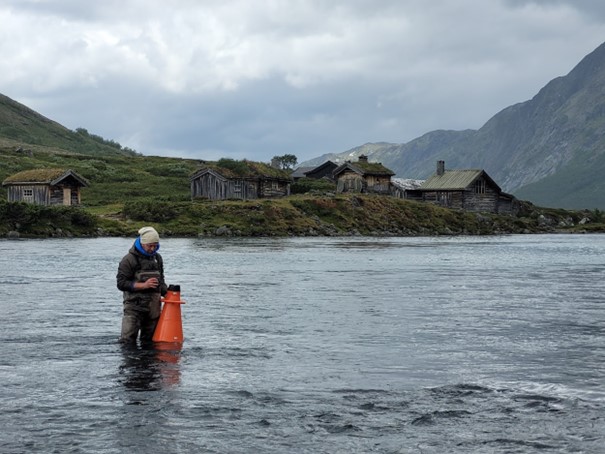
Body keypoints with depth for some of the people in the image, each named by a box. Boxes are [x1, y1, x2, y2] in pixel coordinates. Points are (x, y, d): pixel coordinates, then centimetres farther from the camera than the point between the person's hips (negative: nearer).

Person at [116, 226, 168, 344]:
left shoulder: (157, 258, 15)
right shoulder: (129, 259, -5)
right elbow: (121, 283, -10)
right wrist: (144, 285, -19)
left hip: (154, 307, 6)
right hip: (134, 307, -6)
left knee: (149, 342, 9)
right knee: (128, 342, -11)